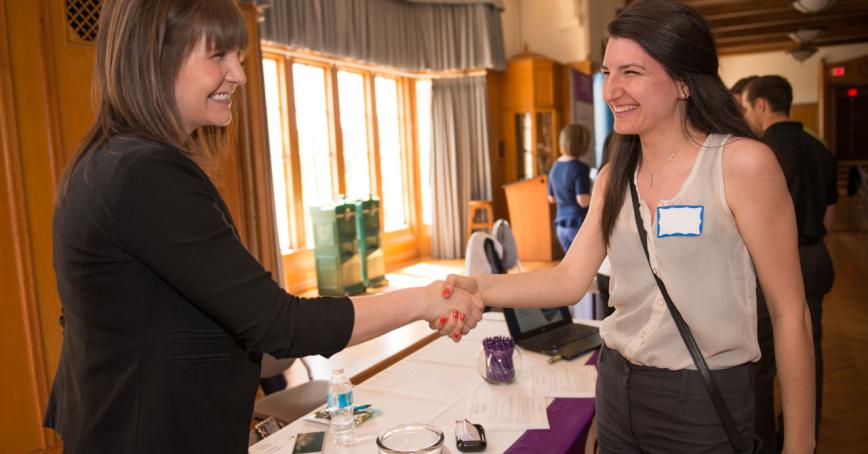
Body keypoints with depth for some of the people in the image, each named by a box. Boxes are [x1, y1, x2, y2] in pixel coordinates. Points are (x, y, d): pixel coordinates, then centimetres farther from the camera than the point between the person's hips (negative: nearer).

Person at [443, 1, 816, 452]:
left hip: (705, 402, -5)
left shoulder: (742, 164, -15)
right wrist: (479, 287, -19)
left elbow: (789, 312, -11)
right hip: (616, 387, 5)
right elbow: (570, 279, -4)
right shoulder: (614, 177, 3)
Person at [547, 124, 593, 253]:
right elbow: (583, 201, -20)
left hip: (561, 225, 7)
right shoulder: (579, 168, -16)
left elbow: (552, 199, 16)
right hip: (580, 224, -7)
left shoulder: (555, 167, 8)